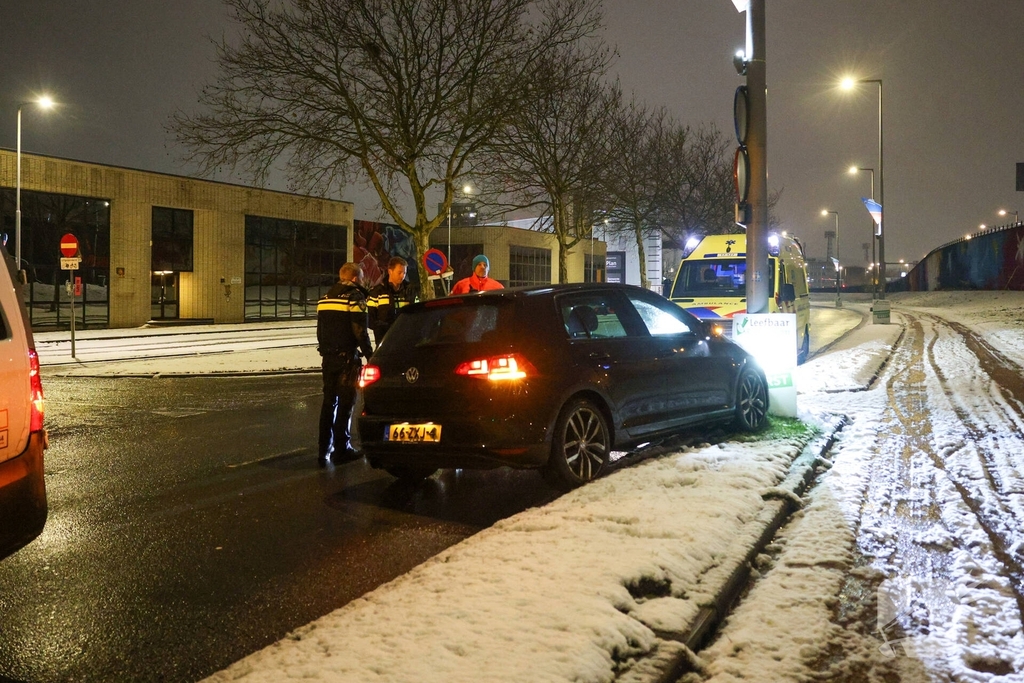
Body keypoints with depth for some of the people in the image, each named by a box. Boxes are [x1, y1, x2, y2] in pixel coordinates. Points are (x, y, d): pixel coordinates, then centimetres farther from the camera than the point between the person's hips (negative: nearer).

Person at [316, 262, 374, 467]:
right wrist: (369, 354, -8)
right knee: (346, 400, -1)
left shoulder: (325, 298, 15)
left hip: (328, 356, 7)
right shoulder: (355, 297, -9)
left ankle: (324, 450, 11)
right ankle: (341, 449, 0)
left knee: (328, 400, 10)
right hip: (346, 356, -7)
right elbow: (360, 331, -14)